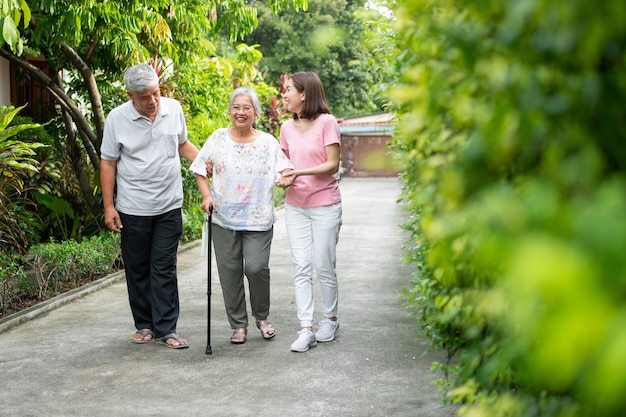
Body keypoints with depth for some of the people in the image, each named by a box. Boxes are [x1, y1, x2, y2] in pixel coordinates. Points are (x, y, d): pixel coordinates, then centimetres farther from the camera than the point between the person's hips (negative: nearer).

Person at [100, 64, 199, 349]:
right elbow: (108, 164, -1)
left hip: (169, 207, 1)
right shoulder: (117, 119, -8)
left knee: (164, 270, 1)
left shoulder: (174, 108, 0)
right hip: (133, 210, -1)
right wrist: (108, 206, -4)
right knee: (137, 269, 9)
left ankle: (166, 329, 6)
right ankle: (144, 325, 22)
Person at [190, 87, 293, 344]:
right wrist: (207, 196, -6)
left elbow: (284, 171, 1)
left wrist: (287, 176, -22)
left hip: (258, 219, -1)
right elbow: (201, 171, 8)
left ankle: (262, 317, 15)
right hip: (224, 219, 1)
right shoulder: (218, 139, 6)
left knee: (257, 267, -12)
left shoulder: (268, 142, 6)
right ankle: (238, 325, 18)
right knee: (229, 271, 4)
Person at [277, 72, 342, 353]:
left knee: (324, 266, 2)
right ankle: (306, 329, 1)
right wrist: (284, 179, -3)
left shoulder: (326, 122, -9)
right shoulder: (287, 128, 8)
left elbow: (332, 164, -12)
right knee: (301, 268, -1)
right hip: (295, 205, 5)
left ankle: (330, 319, 23)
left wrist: (301, 172, -23)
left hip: (325, 205, -5)